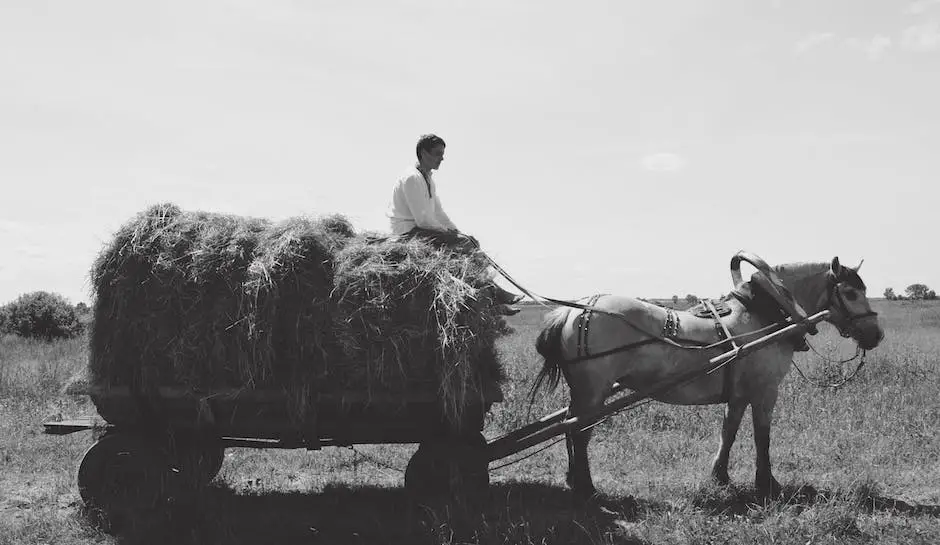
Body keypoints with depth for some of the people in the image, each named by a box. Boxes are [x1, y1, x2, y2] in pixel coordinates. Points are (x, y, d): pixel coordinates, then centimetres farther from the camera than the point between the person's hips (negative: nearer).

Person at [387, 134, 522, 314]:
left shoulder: (428, 179, 17)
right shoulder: (411, 178, -15)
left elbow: (439, 213, 20)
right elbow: (422, 219, -20)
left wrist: (457, 232, 7)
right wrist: (448, 233, -12)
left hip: (421, 230, 10)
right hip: (408, 232, -10)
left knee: (470, 242, -1)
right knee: (464, 244, -19)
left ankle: (494, 291, -5)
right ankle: (494, 296, -16)